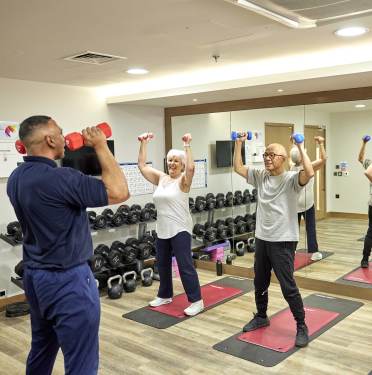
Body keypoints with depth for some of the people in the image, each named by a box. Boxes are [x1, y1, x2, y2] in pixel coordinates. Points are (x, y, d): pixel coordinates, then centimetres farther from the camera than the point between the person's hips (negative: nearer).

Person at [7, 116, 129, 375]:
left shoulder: (17, 178, 4)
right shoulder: (57, 178, -25)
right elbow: (118, 192, -23)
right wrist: (101, 146, -14)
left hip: (36, 275, 10)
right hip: (68, 280, -9)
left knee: (41, 351, 25)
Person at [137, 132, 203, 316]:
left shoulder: (183, 180, -8)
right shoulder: (160, 178, 10)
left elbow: (190, 167, -29)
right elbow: (142, 165, 10)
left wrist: (187, 145, -27)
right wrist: (144, 143, 7)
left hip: (180, 230, -7)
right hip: (162, 230, 7)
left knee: (185, 265, -5)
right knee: (162, 264, 17)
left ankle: (197, 301, 4)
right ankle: (165, 295, 34)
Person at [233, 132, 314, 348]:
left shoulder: (291, 179, -12)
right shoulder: (260, 177, 7)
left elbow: (309, 173, -32)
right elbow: (238, 167, 10)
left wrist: (301, 147, -27)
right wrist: (239, 143, 7)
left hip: (283, 242, -7)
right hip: (262, 239, 7)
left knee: (288, 287, -2)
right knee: (260, 284, 19)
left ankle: (302, 327, 13)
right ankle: (261, 317, 38)